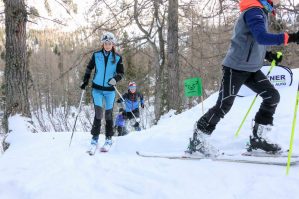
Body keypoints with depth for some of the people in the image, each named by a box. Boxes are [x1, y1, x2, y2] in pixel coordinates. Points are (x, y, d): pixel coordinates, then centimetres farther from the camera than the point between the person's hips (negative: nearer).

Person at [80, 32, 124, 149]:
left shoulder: (117, 58, -1)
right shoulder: (96, 55, 1)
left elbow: (121, 73, 0)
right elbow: (89, 68, 12)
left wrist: (115, 79, -20)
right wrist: (85, 81, 6)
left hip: (110, 90, 0)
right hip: (97, 88, 0)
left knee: (108, 113, 6)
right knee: (98, 112, -10)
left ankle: (109, 138, 18)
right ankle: (95, 136, 0)